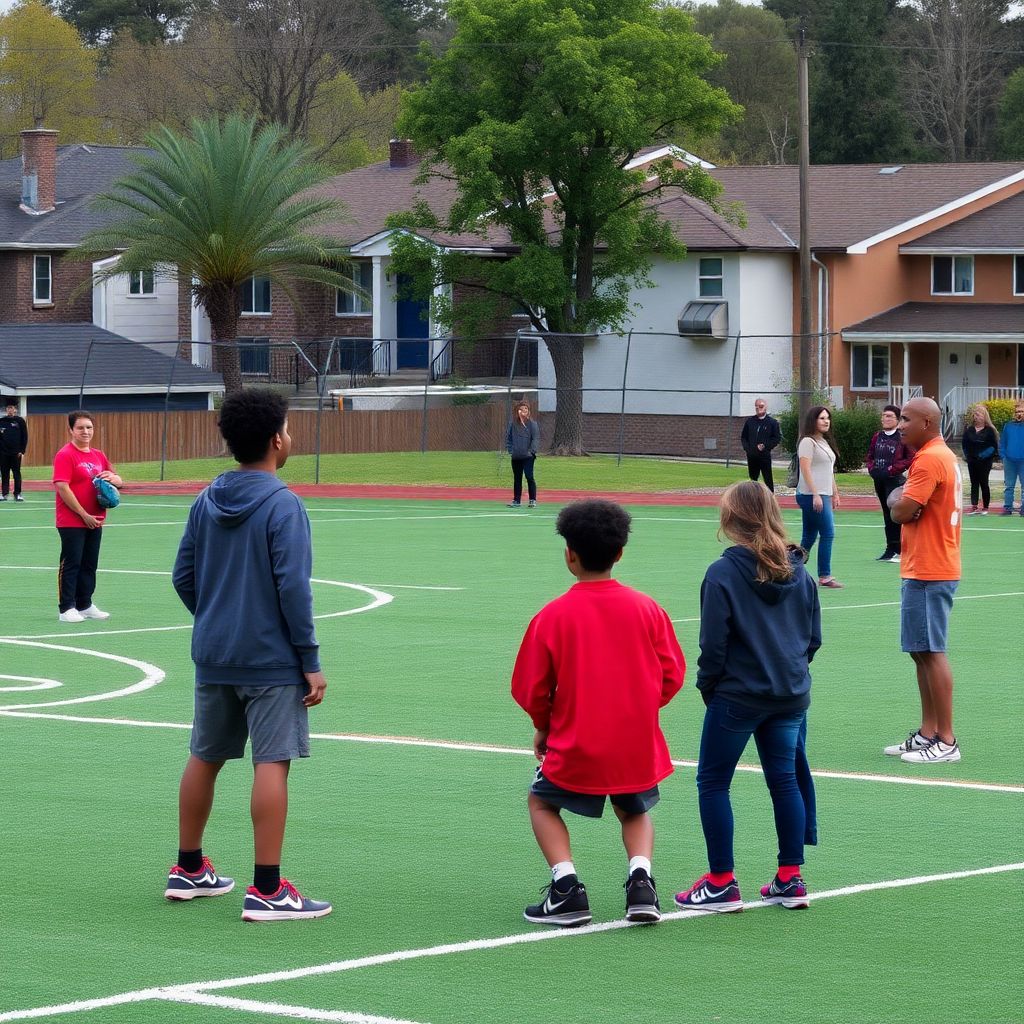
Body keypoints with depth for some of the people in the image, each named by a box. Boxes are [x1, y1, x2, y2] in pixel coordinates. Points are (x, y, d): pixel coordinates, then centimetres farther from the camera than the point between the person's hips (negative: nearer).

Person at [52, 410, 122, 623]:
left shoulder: (98, 456, 13)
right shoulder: (65, 455, -10)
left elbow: (119, 481, 22)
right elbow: (62, 487, -18)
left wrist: (112, 477, -5)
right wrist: (84, 515, -18)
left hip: (94, 522, 7)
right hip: (72, 523, -7)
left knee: (89, 565, 11)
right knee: (71, 564, -4)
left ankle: (85, 605, 20)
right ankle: (66, 609, 0)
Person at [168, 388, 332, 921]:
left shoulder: (206, 502, 5)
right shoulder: (282, 506, -14)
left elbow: (183, 576, 10)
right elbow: (293, 588, -17)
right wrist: (311, 662, -12)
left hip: (213, 655, 7)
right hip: (271, 660, -7)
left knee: (205, 758, 17)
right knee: (271, 764, -6)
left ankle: (189, 869, 29)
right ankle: (266, 889, -8)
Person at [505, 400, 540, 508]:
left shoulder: (532, 424, -3)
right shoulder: (513, 424, 8)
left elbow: (536, 438, -5)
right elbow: (508, 437, 15)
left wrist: (532, 451, -13)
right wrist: (510, 449, 5)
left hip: (528, 457, -4)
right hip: (516, 457, 4)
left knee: (529, 477, -8)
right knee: (517, 479, 11)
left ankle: (533, 500, -2)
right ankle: (516, 500, 18)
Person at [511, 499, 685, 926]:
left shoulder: (553, 616, -11)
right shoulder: (646, 608, -5)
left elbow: (531, 691, -6)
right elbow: (672, 676, 0)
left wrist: (544, 727, 13)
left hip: (576, 747, -3)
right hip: (639, 746, 3)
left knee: (542, 802, 25)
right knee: (635, 811, 30)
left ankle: (567, 890, 4)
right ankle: (641, 879, 2)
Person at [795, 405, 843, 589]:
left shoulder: (825, 442, 19)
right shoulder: (808, 442, -10)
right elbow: (806, 470, -16)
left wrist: (835, 493, 21)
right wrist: (815, 495, -21)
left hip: (823, 495, 9)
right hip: (811, 495, -9)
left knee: (810, 536, 11)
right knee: (828, 534, -10)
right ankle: (824, 576, -7)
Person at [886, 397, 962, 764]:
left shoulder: (930, 460, -16)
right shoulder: (945, 456, 17)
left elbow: (902, 511, -20)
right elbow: (904, 507, 18)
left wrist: (897, 501, 0)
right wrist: (902, 502, -3)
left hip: (928, 573, -11)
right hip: (926, 568, 11)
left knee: (931, 652, -8)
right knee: (921, 651, 13)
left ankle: (946, 741, -8)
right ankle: (928, 733, 18)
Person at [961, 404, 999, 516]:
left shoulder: (989, 430, -6)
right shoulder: (969, 429, 5)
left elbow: (994, 446, -4)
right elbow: (964, 443, 12)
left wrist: (988, 455, -13)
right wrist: (967, 454, 3)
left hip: (985, 461, -4)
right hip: (972, 460, 4)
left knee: (984, 483, -1)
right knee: (974, 483, 5)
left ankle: (985, 507, 6)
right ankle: (974, 507, 5)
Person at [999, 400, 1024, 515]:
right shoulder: (1008, 426, 6)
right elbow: (1002, 444, 10)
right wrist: (1003, 456, 0)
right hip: (1009, 461, 2)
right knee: (1009, 486, 7)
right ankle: (1007, 508, 11)